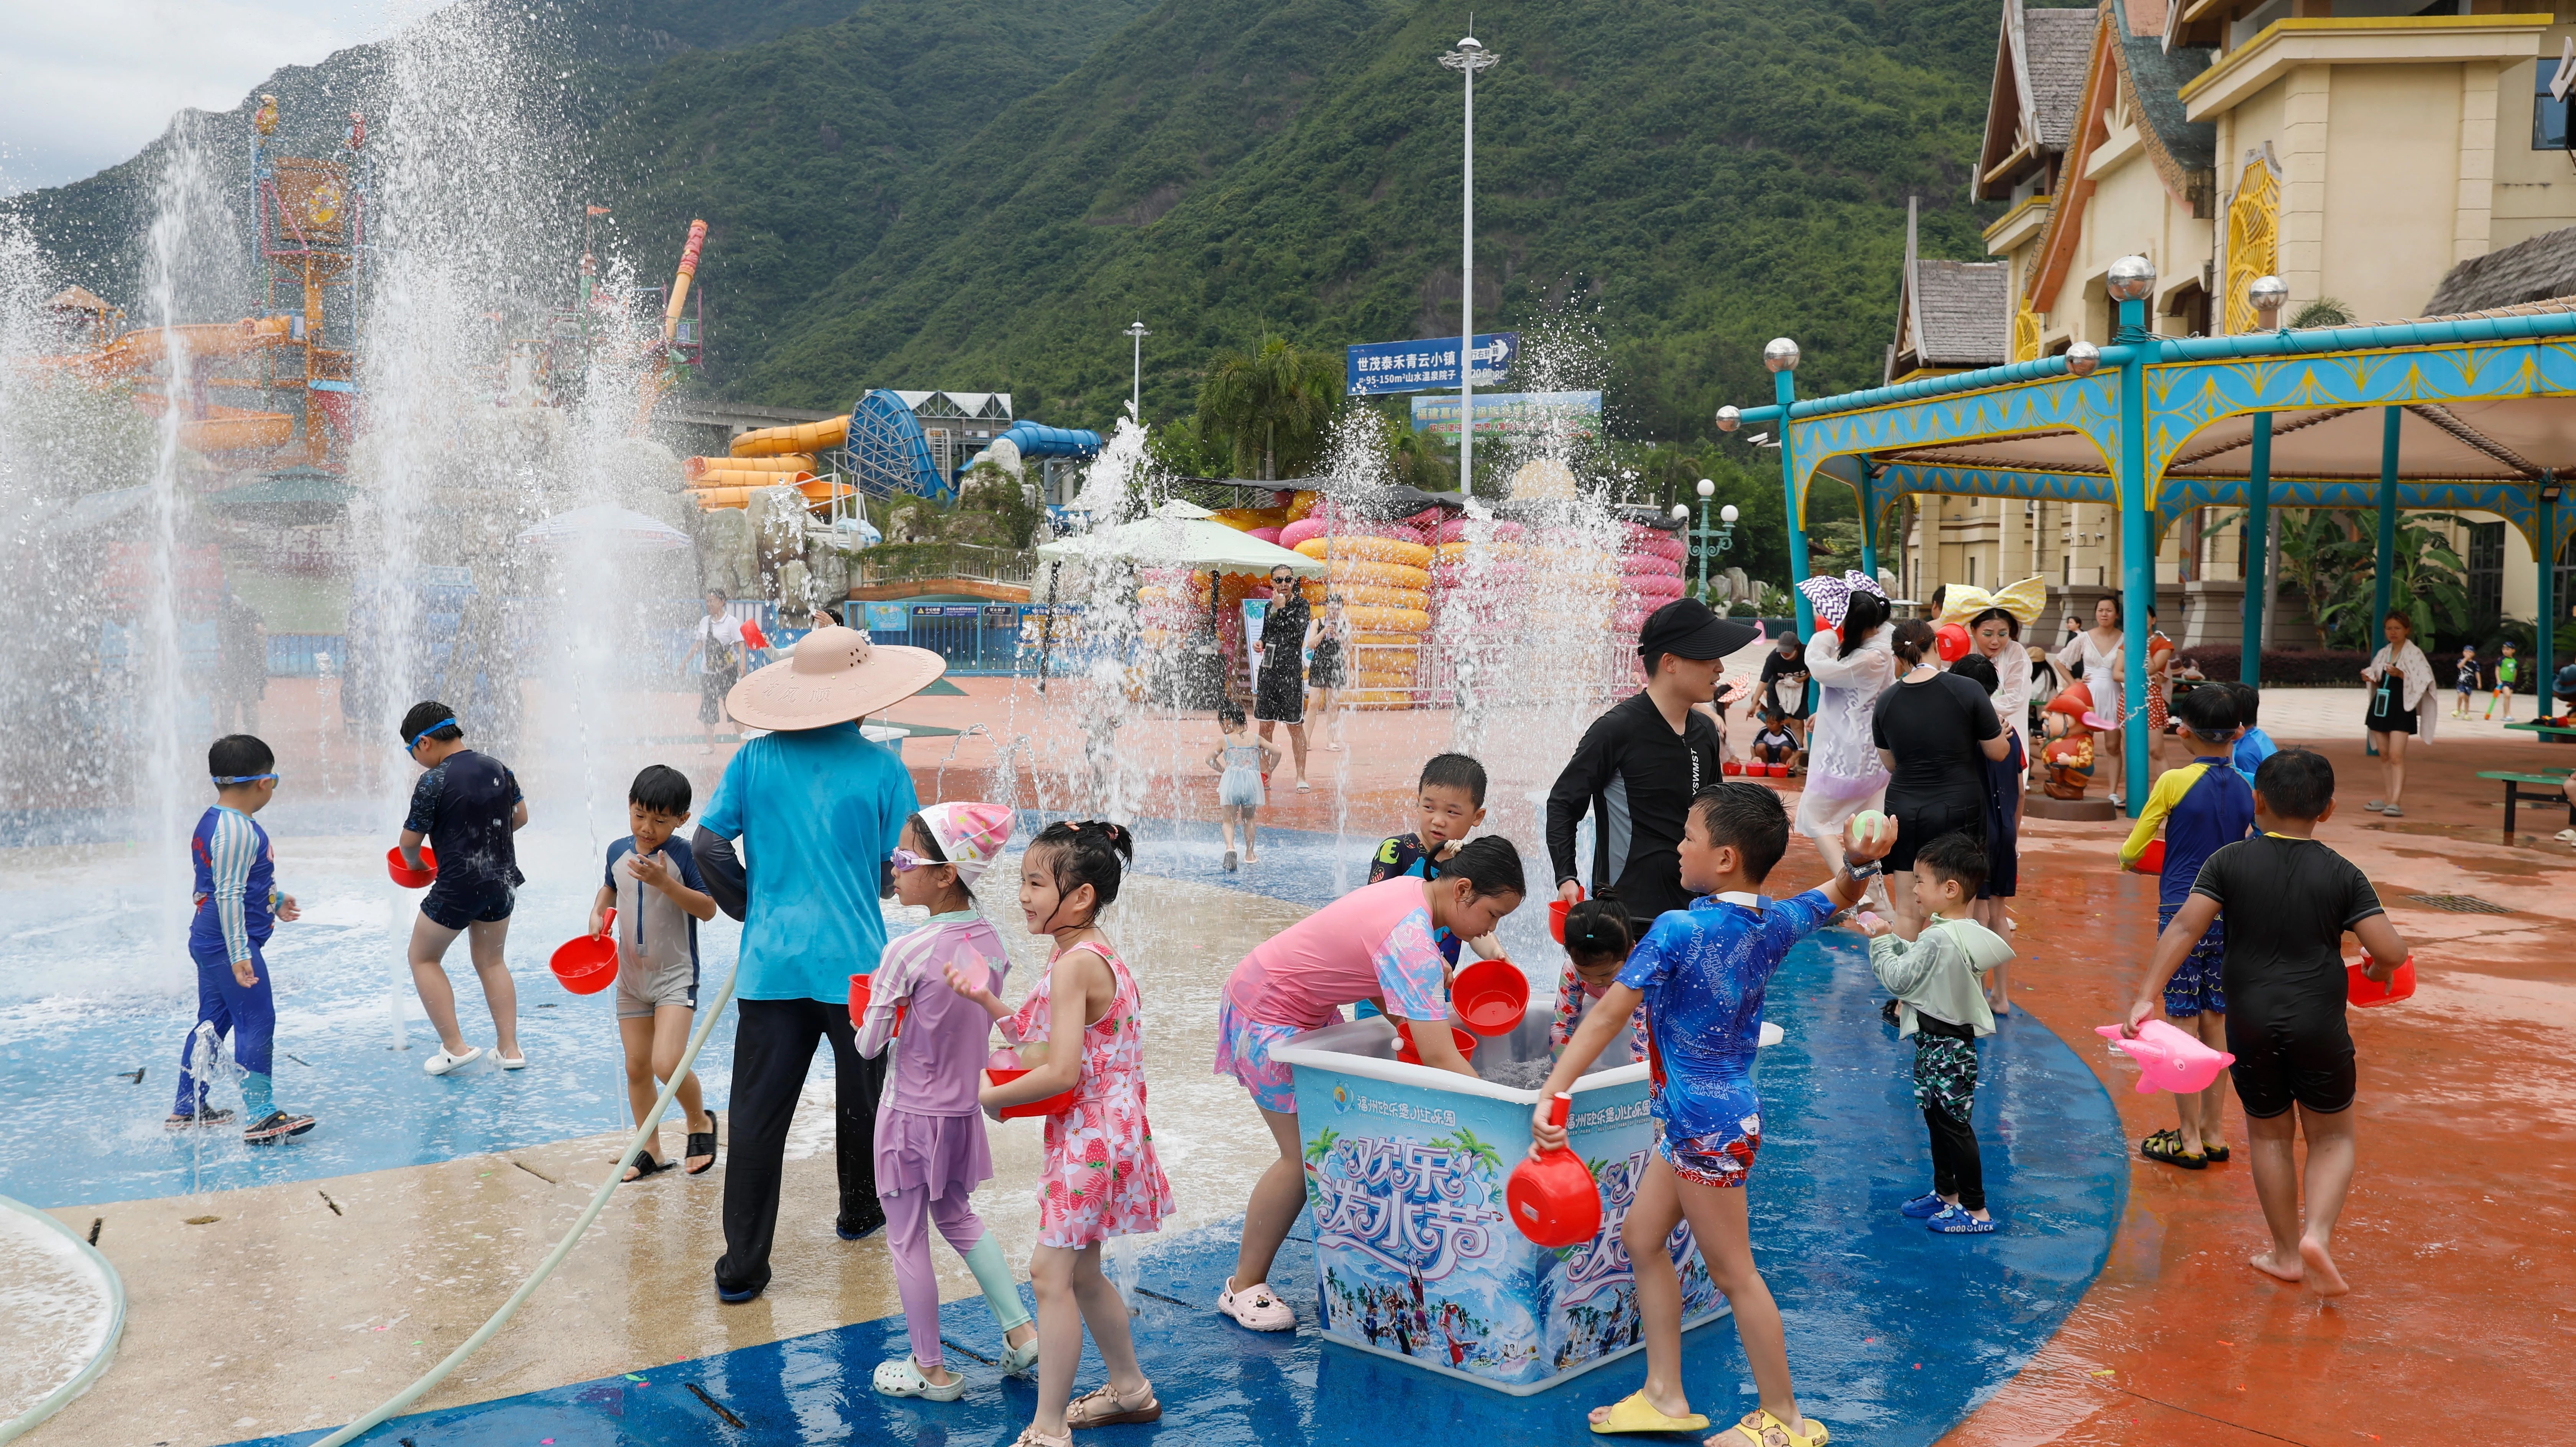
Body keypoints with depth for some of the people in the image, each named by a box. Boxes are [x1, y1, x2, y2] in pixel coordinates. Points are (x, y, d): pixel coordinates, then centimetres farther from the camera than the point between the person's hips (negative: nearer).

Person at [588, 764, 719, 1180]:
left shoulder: (684, 856, -13)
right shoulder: (618, 852, 4)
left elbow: (708, 909, -18)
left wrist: (665, 883, -28)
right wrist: (598, 914, 5)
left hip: (675, 975, -6)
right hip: (631, 976, 6)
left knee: (667, 1063, -18)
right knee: (637, 1067, 9)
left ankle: (700, 1121, 10)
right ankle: (650, 1152, 22)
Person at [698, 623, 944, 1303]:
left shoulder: (755, 759, 1)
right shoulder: (880, 767, -6)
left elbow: (707, 846, 0)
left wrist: (752, 908, 14)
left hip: (770, 964, 2)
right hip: (856, 961, -1)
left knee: (757, 1113, 3)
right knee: (861, 1095, 20)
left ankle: (741, 1266, 3)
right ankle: (860, 1209, 40)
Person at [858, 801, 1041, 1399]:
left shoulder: (907, 953, -23)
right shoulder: (993, 941, -5)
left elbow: (868, 1046, -16)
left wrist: (871, 1024, 5)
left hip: (912, 1115, -6)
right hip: (964, 1108, 6)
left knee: (906, 1239, 11)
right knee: (958, 1217, 27)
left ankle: (930, 1369, 23)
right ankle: (1022, 1331, 25)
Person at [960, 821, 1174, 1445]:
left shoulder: (1075, 966, -22)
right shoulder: (1083, 955, 9)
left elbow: (1060, 1073, -26)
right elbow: (1038, 1036, 16)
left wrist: (990, 1096, -12)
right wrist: (986, 1002, 5)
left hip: (1089, 1139, -10)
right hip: (1089, 1136, 10)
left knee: (1051, 1273, -6)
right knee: (1081, 1273, 20)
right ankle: (1129, 1389, 35)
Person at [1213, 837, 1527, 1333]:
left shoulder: (1413, 890, -3)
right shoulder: (1411, 939, -32)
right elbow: (1438, 1058, -37)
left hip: (1306, 1011, 10)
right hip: (1268, 1017, -10)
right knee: (1306, 1157, -5)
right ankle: (1243, 1287, 8)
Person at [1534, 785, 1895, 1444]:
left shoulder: (1678, 930, -20)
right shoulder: (1777, 922, 2)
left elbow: (1608, 1016, -22)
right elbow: (1840, 896, 21)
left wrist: (1551, 1094, -22)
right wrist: (1859, 862, -2)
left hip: (1706, 1122, -9)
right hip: (1702, 1115, 9)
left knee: (1733, 1272, 4)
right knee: (1641, 1238, 18)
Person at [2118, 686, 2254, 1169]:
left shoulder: (2174, 783, -11)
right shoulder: (2246, 789, 4)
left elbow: (2129, 853, -5)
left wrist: (2130, 857, 16)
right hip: (2229, 916, 5)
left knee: (2184, 1027, 0)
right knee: (2215, 1025, 12)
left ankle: (2189, 1140, 5)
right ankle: (2213, 1134, 19)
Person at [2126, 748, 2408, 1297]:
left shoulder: (2229, 862, -2)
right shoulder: (2343, 875, -3)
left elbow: (2185, 927, -13)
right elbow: (2392, 950, -9)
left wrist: (2147, 995, -14)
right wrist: (2380, 969, 15)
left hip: (2251, 1024, 1)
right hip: (2320, 1025, -1)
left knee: (2269, 1135, 18)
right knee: (2331, 1137, 17)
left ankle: (2286, 1253, 25)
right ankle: (2317, 1234, -4)